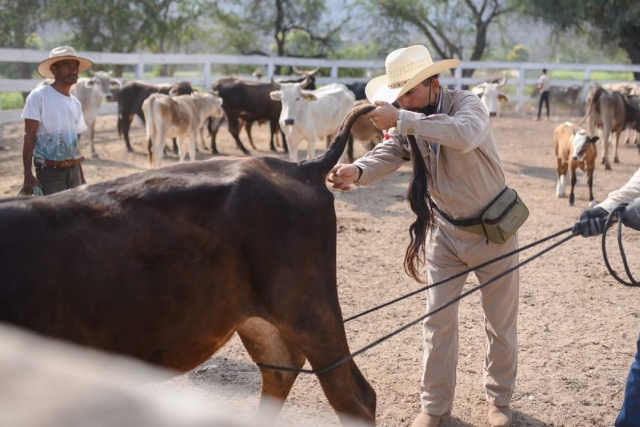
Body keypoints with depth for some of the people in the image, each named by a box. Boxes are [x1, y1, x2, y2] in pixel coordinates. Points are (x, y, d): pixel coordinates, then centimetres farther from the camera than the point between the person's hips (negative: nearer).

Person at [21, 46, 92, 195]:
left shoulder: (76, 103, 13)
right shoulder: (39, 96, -7)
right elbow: (29, 137, -10)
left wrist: (81, 176, 19)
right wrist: (28, 175, -17)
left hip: (73, 171, 7)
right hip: (49, 172, -7)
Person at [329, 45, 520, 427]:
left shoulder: (466, 103, -22)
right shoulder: (406, 121, -4)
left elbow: (466, 134, -44)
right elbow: (387, 155, -19)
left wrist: (403, 120, -48)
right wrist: (358, 171, -41)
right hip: (445, 231, 4)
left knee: (501, 322, 10)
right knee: (438, 319, 5)